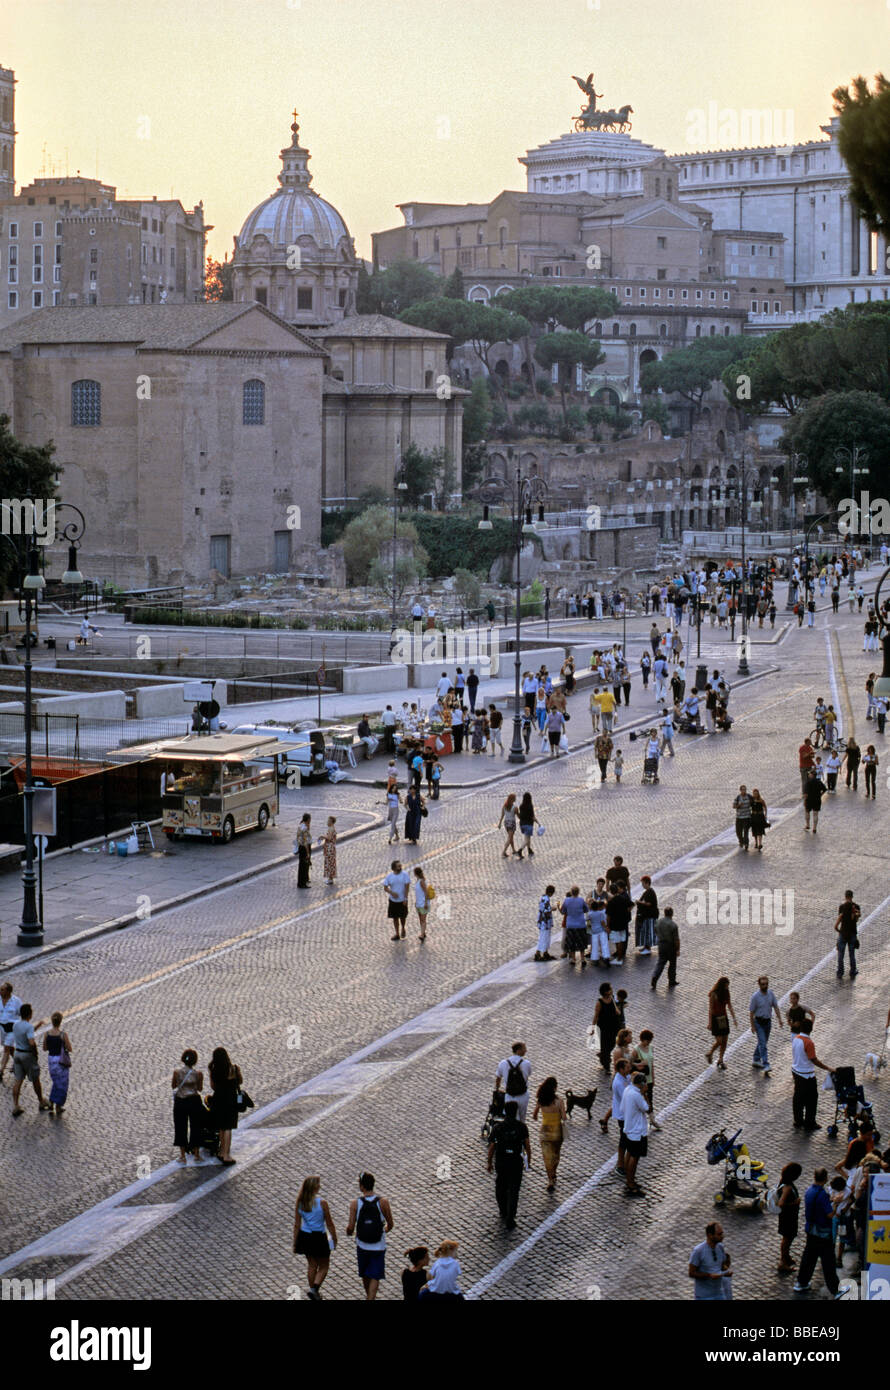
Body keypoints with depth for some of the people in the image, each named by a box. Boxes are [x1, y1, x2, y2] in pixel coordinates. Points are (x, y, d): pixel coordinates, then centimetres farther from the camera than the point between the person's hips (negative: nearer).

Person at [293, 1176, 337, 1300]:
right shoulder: (321, 1203, -16)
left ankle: (313, 1290, 30)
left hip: (304, 1237, 5)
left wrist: (295, 1243, 7)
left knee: (311, 1265, 22)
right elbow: (329, 1224, -9)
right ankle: (314, 1288, -7)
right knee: (324, 1266, 12)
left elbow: (297, 1225, 0)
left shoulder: (300, 1203, -4)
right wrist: (334, 1239, 3)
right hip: (319, 1237, -5)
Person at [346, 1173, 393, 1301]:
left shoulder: (355, 1203, -12)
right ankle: (370, 1299, -9)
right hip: (379, 1246, -1)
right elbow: (390, 1224, -2)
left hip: (362, 1246, 1)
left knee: (365, 1274, 23)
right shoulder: (383, 1202, -11)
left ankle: (369, 1296, 42)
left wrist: (348, 1231, 11)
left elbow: (351, 1227, -13)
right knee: (375, 1276, 6)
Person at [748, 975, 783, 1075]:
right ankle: (765, 1065, -19)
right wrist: (752, 1026, -12)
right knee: (762, 1043, -13)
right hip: (759, 1022, -6)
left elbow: (775, 1006, 5)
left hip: (768, 1021, 6)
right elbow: (751, 1012, -12)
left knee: (763, 1042, 17)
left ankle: (756, 1060, 35)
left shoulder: (770, 993, -3)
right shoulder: (755, 996, -18)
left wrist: (780, 1019, -4)